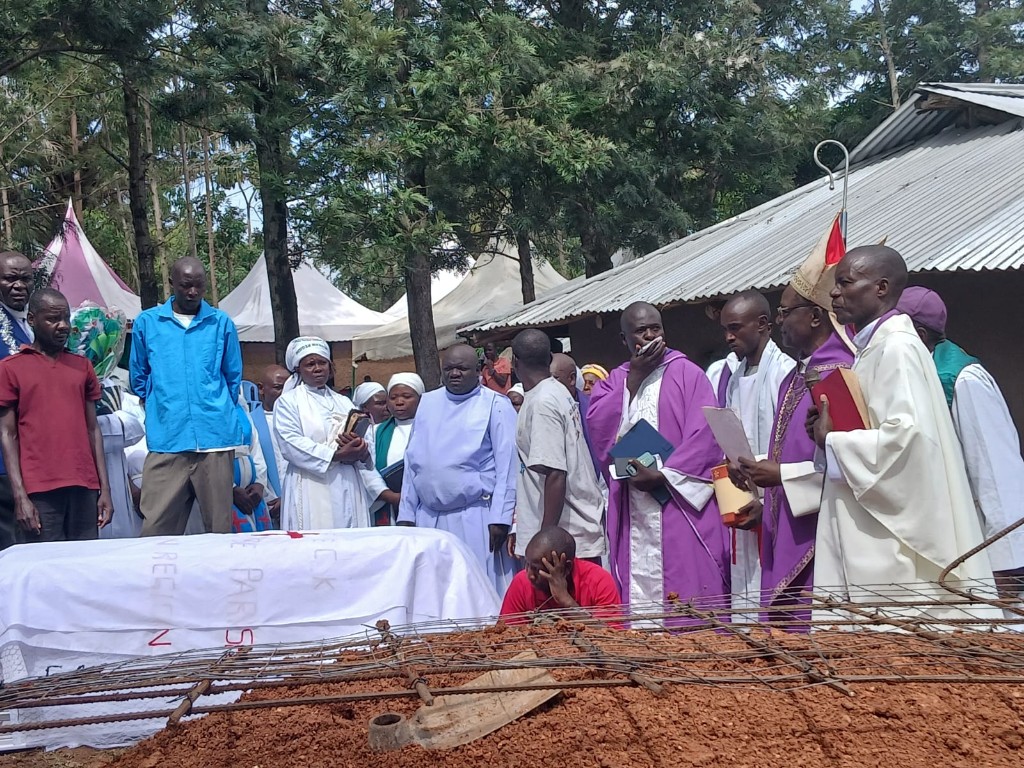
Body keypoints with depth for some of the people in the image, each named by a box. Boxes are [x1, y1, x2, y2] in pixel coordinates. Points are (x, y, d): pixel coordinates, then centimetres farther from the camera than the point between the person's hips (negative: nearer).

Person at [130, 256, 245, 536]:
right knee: (157, 530, -4)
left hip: (216, 438, 0)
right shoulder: (146, 322, 9)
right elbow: (139, 377, 19)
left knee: (220, 527, 3)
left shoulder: (222, 323, 9)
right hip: (166, 441, 0)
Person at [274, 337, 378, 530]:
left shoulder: (344, 402, 21)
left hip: (349, 488, 4)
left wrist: (360, 451, -13)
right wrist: (337, 455, -15)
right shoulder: (288, 401, 7)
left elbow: (368, 440, 11)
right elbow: (291, 445, -9)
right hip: (312, 489, -4)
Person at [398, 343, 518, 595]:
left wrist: (500, 519, -12)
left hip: (476, 518, -5)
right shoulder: (428, 402, 15)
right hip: (428, 517, 5)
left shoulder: (496, 404, -1)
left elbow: (507, 465, -6)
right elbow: (412, 461, 15)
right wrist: (406, 515, 10)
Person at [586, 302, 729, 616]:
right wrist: (634, 378, -4)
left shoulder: (687, 374, 2)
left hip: (681, 502, -3)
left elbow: (705, 436, -8)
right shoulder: (612, 383, 15)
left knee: (689, 596, -5)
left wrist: (663, 475, -15)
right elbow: (599, 429, -3)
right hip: (632, 514, 4)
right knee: (638, 592, 3)